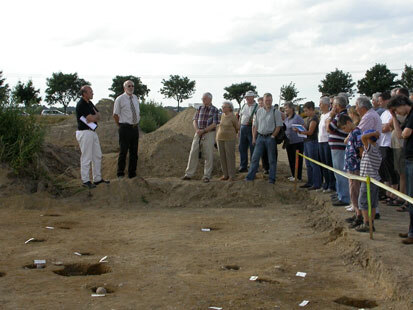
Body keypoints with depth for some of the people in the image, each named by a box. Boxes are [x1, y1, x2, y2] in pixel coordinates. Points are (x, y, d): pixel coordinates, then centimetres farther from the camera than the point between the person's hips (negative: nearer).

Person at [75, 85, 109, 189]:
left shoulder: (90, 103, 13)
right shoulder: (81, 105, -16)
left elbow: (98, 116, 11)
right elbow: (91, 118, -20)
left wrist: (93, 117, -10)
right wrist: (96, 115, 1)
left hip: (92, 132, 10)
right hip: (84, 133, -10)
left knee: (97, 156, 13)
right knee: (86, 158, -4)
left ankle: (97, 179, 22)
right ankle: (85, 181, 4)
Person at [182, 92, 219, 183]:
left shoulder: (214, 110, -3)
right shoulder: (199, 108, 10)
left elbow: (214, 124, -10)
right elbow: (194, 120, 6)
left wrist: (203, 130, -16)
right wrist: (197, 130, -12)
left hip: (209, 134, -4)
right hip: (198, 134, 4)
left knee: (208, 155, -3)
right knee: (193, 153, 2)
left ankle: (206, 176, 4)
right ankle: (189, 174, 8)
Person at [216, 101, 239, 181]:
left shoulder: (233, 117, -10)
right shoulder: (222, 115, 6)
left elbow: (237, 128, 2)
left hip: (230, 139, -6)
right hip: (220, 139, 6)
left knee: (230, 157, -4)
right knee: (222, 157, 6)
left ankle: (232, 176, 3)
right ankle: (226, 175, 15)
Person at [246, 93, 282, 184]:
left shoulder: (276, 112, -3)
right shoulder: (259, 111, 8)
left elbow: (278, 126, -4)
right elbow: (255, 125, 11)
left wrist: (272, 136, -10)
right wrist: (254, 138, 5)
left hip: (270, 137, -3)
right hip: (260, 136, 3)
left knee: (272, 159, 4)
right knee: (255, 157, 2)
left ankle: (271, 178, 11)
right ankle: (250, 176, 7)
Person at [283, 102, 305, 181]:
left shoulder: (297, 117, -11)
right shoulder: (285, 118, 11)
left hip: (297, 142, -7)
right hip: (288, 142, 8)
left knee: (297, 160, -1)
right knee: (291, 159, 13)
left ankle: (298, 176, 6)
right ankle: (293, 175, 23)